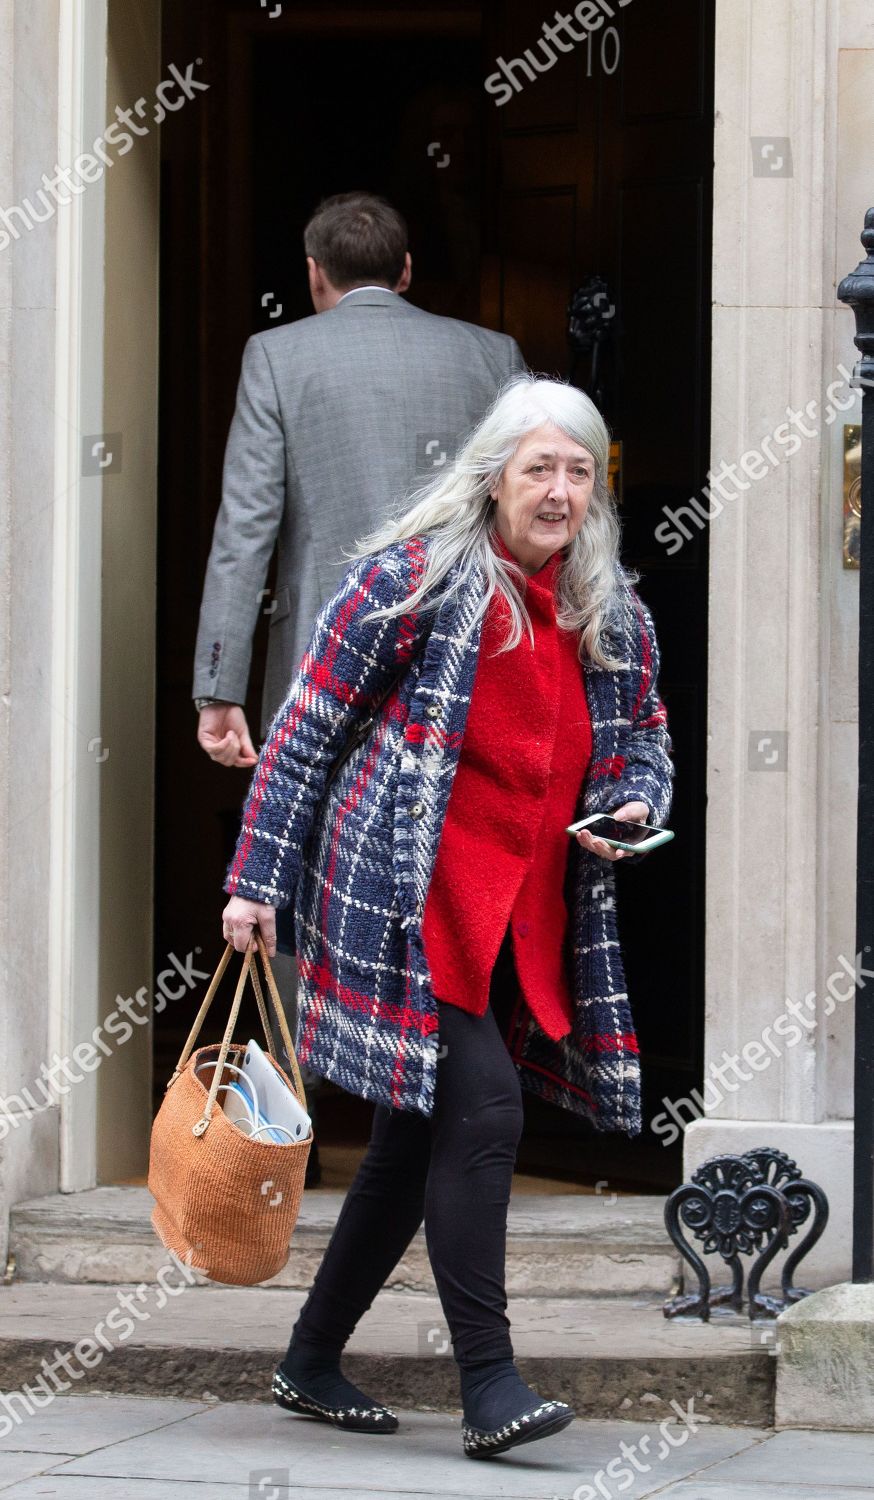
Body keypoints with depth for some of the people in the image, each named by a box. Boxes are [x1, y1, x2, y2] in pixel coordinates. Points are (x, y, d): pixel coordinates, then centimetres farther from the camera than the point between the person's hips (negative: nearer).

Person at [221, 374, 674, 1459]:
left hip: (526, 916, 7)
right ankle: (488, 1386, -16)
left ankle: (311, 1362, 24)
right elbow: (308, 727, -3)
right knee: (482, 1107, -18)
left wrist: (635, 804, 1)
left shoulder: (614, 617, 11)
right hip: (406, 895, -7)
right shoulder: (413, 575, -6)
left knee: (418, 1140, 11)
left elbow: (645, 737, 25)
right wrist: (259, 878, -6)